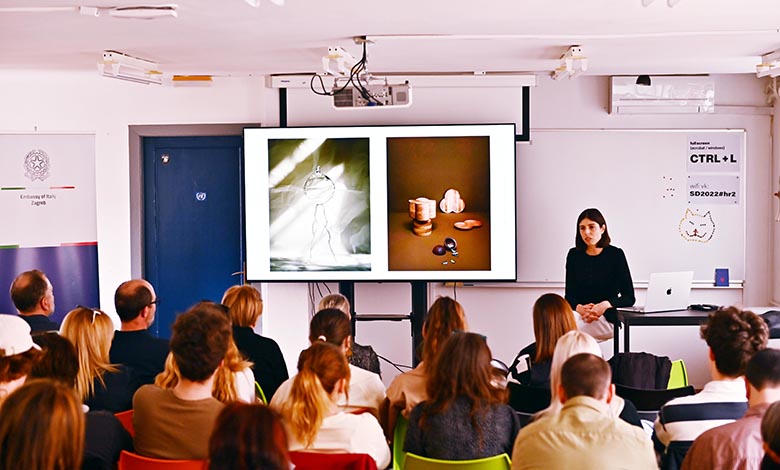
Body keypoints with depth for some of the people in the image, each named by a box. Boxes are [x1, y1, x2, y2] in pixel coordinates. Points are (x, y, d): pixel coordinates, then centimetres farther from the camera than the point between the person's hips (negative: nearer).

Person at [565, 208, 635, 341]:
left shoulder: (615, 254, -1)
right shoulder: (574, 255, 10)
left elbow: (629, 297, -4)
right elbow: (569, 296, 6)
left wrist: (605, 305, -23)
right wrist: (580, 308, -18)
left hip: (606, 319, -3)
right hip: (579, 315, 3)